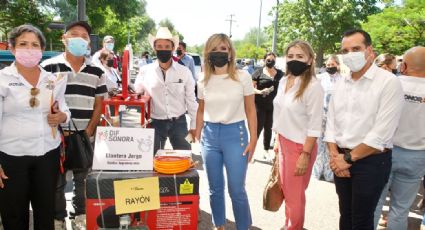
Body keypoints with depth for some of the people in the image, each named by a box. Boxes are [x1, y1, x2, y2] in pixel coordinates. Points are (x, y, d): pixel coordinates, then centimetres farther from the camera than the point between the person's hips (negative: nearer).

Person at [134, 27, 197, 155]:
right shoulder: (146, 71, -2)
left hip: (179, 122, 0)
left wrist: (194, 125, 2)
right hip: (156, 123, 0)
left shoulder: (184, 71, -3)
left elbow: (191, 100, 2)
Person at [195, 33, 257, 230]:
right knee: (215, 188, 13)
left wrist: (253, 139, -4)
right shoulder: (203, 81, 4)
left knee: (236, 190, 1)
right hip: (209, 135, 3)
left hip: (235, 134, -3)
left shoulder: (243, 77, -4)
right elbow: (201, 111, 13)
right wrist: (197, 138, 11)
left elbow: (250, 110, -1)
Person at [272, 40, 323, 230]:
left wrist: (306, 155, -17)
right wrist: (278, 140, 15)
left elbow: (314, 125, -17)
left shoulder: (313, 86, -17)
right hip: (283, 142, 7)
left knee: (295, 195, 9)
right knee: (285, 190, 19)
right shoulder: (283, 81, 4)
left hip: (300, 146, -7)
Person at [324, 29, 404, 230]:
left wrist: (349, 158, -13)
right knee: (345, 214, 19)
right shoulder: (340, 84, 7)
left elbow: (381, 131, -19)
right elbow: (331, 122, 8)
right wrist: (334, 155, -5)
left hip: (371, 161, -5)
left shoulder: (389, 82, -13)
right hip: (341, 161, 6)